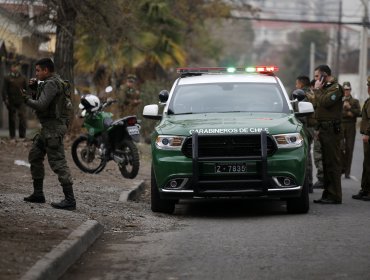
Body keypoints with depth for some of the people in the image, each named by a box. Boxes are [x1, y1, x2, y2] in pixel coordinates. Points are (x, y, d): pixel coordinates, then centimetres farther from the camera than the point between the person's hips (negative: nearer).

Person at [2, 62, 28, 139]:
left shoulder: (23, 78, 10)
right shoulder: (7, 78, 5)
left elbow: (26, 88, 12)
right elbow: (4, 90, 1)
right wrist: (5, 99, -8)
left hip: (21, 102, 0)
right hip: (11, 102, 0)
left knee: (23, 118, -9)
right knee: (12, 119, 6)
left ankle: (22, 135, -5)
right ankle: (12, 135, 14)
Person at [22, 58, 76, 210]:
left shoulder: (51, 84, -16)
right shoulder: (49, 82, 15)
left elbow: (41, 105, -24)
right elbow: (42, 99, 26)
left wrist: (27, 99, -7)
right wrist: (35, 87, 10)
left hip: (53, 128, -11)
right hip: (47, 128, 11)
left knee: (58, 162, -12)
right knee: (34, 157, 18)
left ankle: (70, 200, -14)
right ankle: (38, 194, 23)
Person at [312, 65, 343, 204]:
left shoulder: (336, 88, -10)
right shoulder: (326, 87, 20)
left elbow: (325, 102, -25)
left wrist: (317, 90, -10)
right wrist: (319, 129, 19)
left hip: (331, 130, -10)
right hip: (324, 130, 10)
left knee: (333, 163, -9)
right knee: (326, 163, 13)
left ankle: (335, 196, -8)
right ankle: (327, 194, 18)